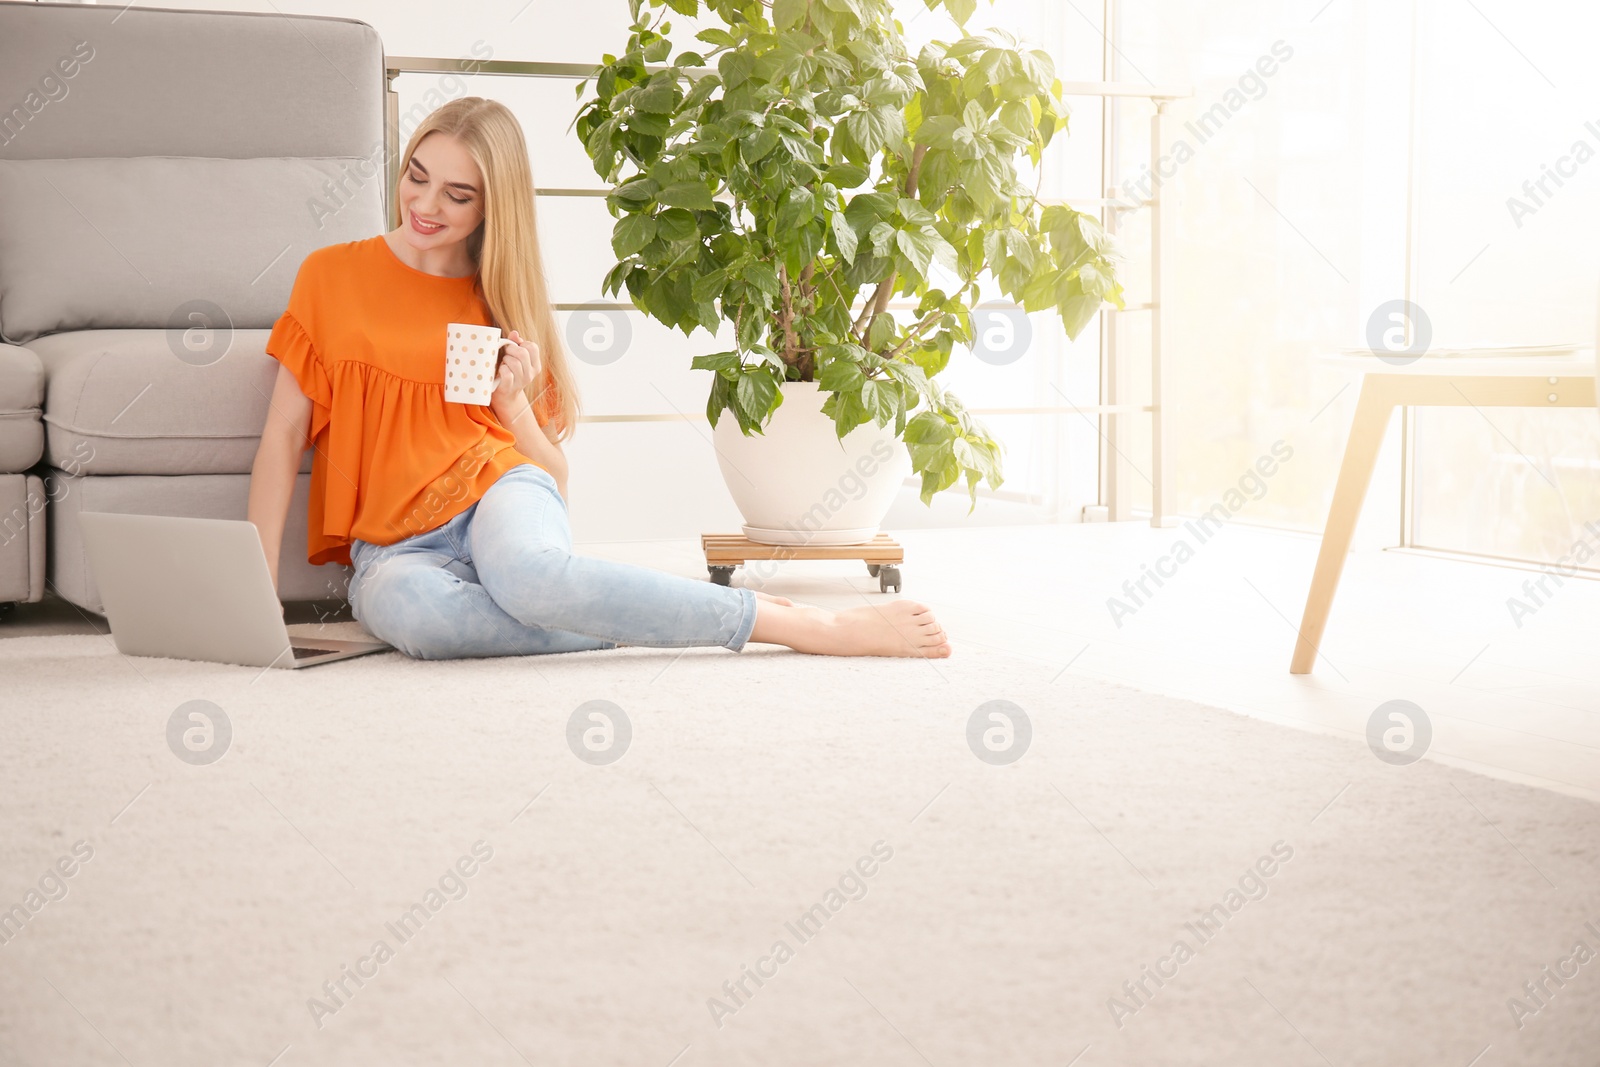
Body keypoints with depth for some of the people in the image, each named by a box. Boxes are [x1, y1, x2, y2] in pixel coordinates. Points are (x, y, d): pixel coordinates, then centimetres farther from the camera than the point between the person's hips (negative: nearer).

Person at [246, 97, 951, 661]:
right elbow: (283, 437, 5)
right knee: (402, 605, -41)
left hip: (495, 494, 1)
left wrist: (515, 405, -6)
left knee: (525, 568, -40)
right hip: (394, 549, 0)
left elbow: (554, 475, 15)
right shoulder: (331, 276, 10)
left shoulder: (499, 308, 14)